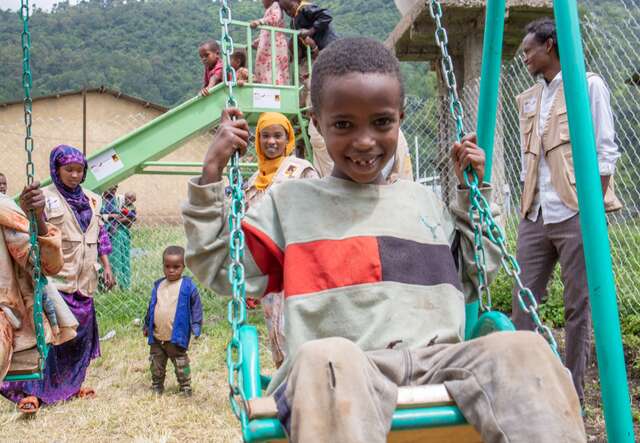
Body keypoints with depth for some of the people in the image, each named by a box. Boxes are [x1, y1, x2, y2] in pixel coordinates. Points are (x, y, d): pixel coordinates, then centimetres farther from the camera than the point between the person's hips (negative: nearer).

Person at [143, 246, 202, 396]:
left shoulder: (188, 286, -8)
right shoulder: (158, 286, 6)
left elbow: (196, 308, -6)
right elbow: (151, 307, 16)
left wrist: (196, 326, -12)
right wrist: (147, 325, 19)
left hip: (176, 338, -5)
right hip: (156, 337, 5)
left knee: (181, 366, 6)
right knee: (156, 366, 16)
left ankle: (186, 389, 18)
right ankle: (156, 388, 31)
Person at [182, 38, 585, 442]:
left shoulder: (424, 201, 24)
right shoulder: (292, 201, 16)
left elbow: (473, 278, 32)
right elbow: (219, 268, 14)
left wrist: (473, 191, 26)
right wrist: (213, 173, 9)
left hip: (436, 361, 3)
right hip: (343, 368, -3)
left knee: (525, 350, -28)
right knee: (326, 360, -41)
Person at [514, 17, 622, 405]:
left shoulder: (588, 85, 0)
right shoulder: (528, 99, 19)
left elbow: (605, 152, -5)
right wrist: (528, 203, 13)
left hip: (575, 212, -6)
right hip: (535, 215, 7)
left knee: (579, 306, 0)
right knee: (523, 301, 4)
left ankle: (573, 395, 8)